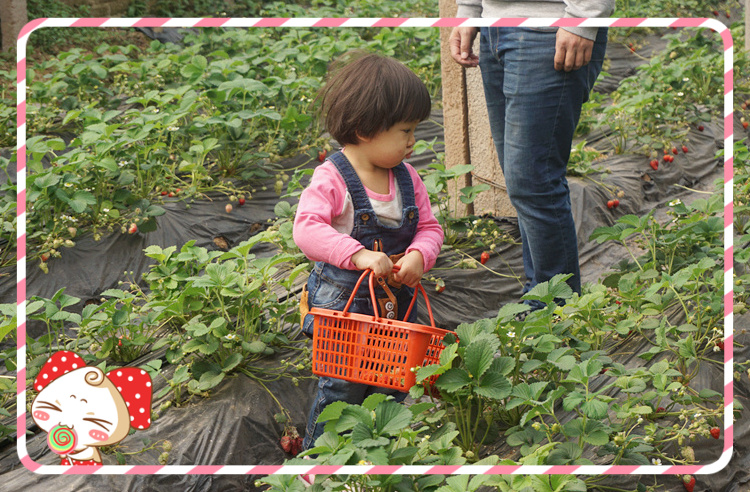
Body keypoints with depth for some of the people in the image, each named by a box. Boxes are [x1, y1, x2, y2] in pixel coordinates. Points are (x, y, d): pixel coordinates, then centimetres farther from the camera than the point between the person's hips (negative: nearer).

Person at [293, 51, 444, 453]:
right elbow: (307, 228, -26)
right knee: (342, 386, -4)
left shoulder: (407, 179, 4)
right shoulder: (332, 178, -15)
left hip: (396, 300, 6)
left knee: (393, 383, 11)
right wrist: (359, 255, -36)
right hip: (342, 303, -6)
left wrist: (419, 255, -15)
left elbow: (429, 227, 8)